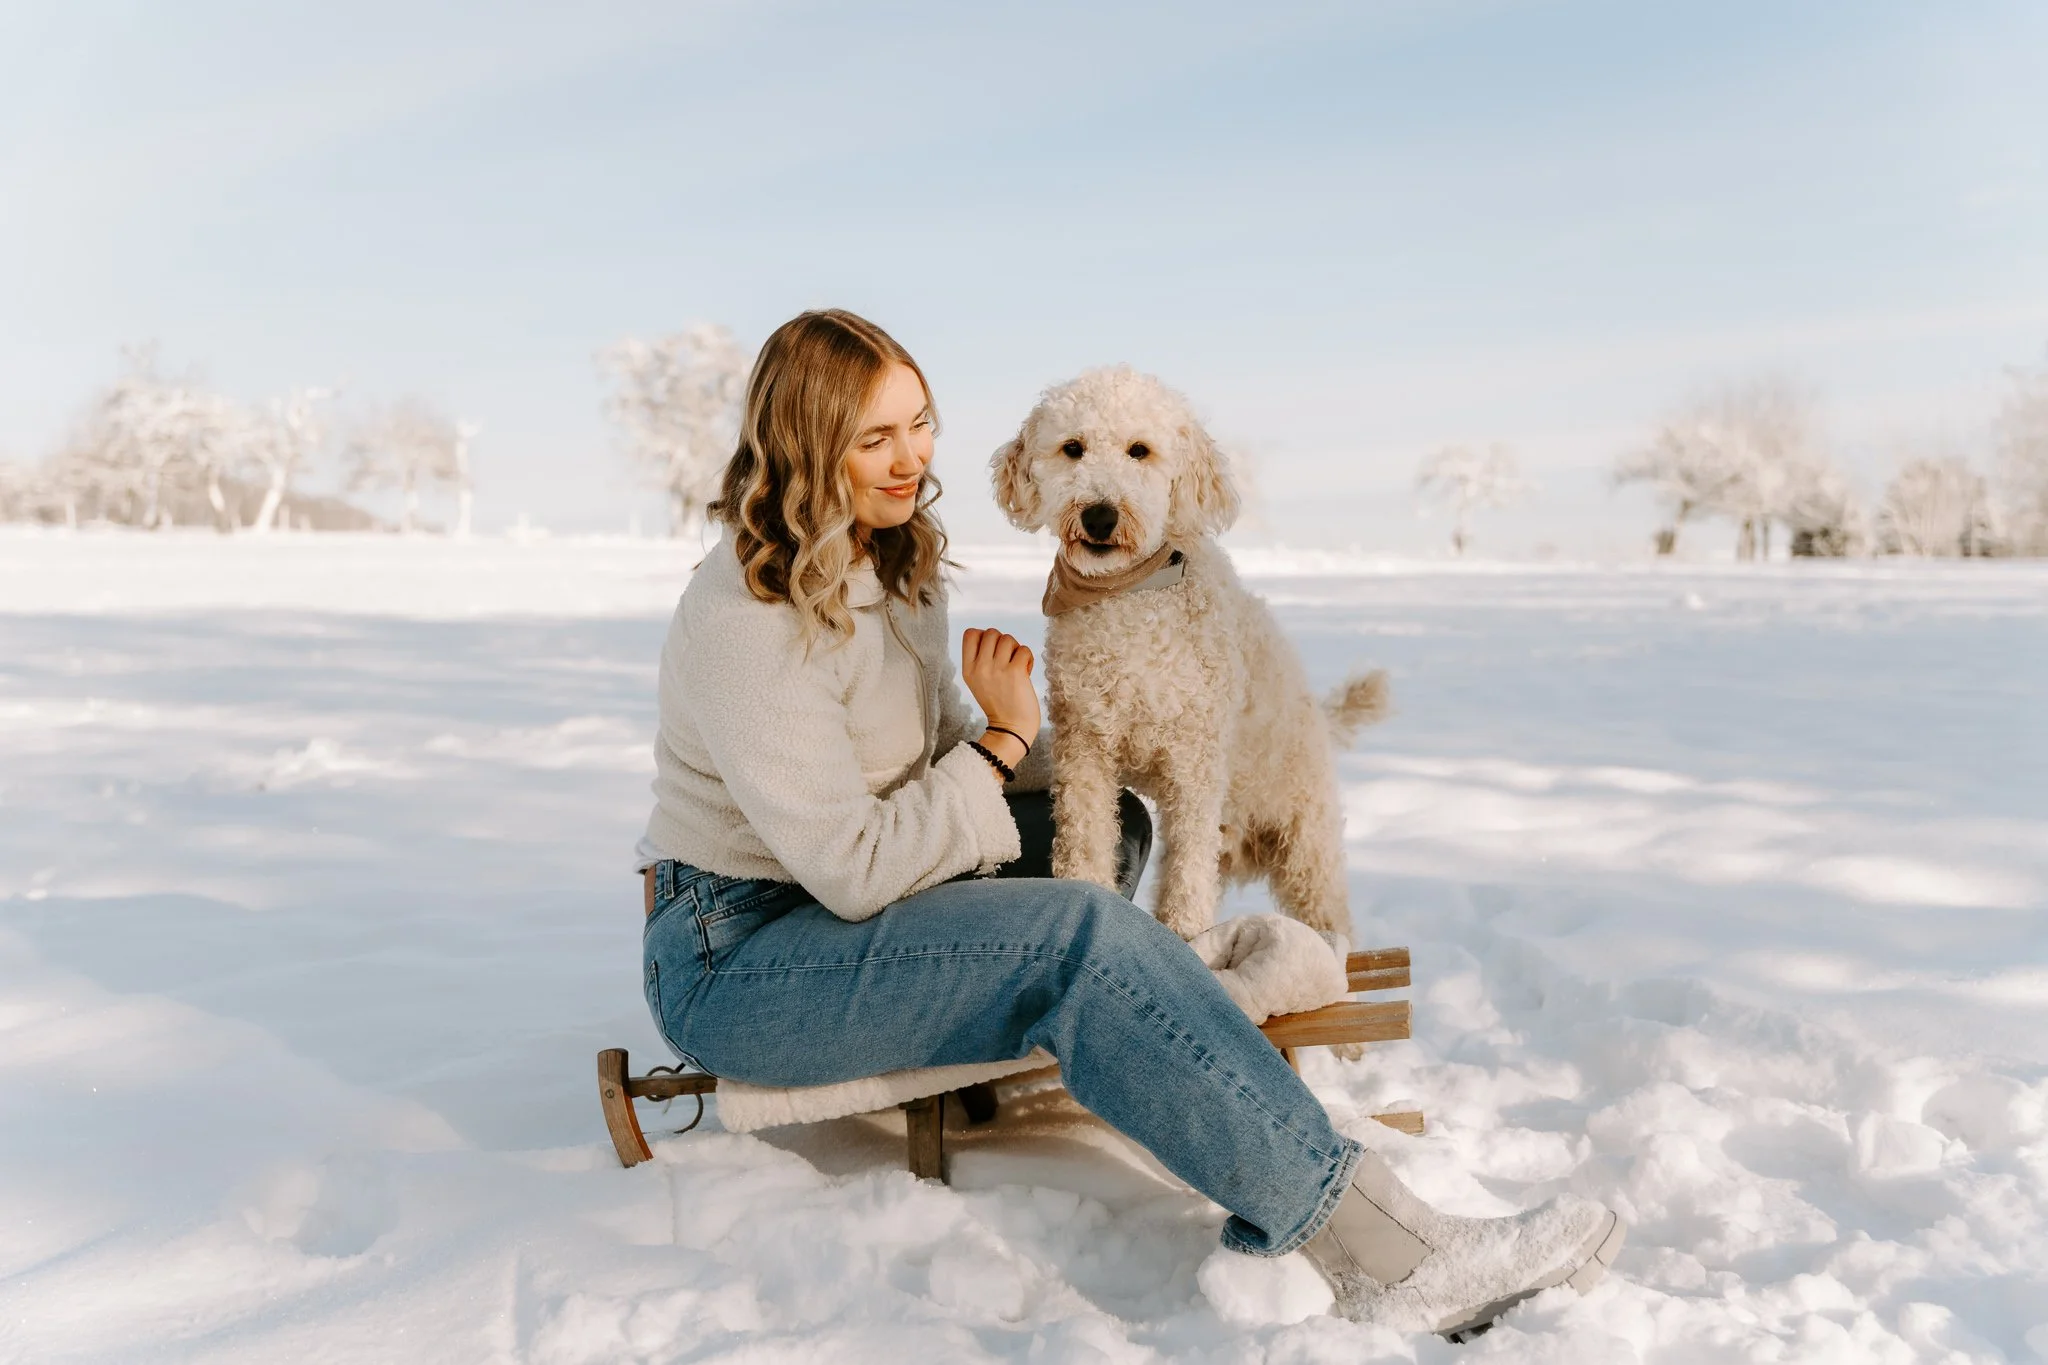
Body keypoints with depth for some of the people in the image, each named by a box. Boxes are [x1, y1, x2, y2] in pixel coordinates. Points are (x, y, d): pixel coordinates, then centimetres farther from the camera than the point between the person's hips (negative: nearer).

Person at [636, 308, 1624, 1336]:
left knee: (1109, 825, 10)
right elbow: (855, 869, -25)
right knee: (1084, 938, -28)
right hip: (733, 956, -10)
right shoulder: (744, 623, -23)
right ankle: (1383, 1257, -27)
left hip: (849, 888, 10)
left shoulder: (895, 561, 6)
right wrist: (1006, 739, -15)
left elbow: (936, 762, 12)